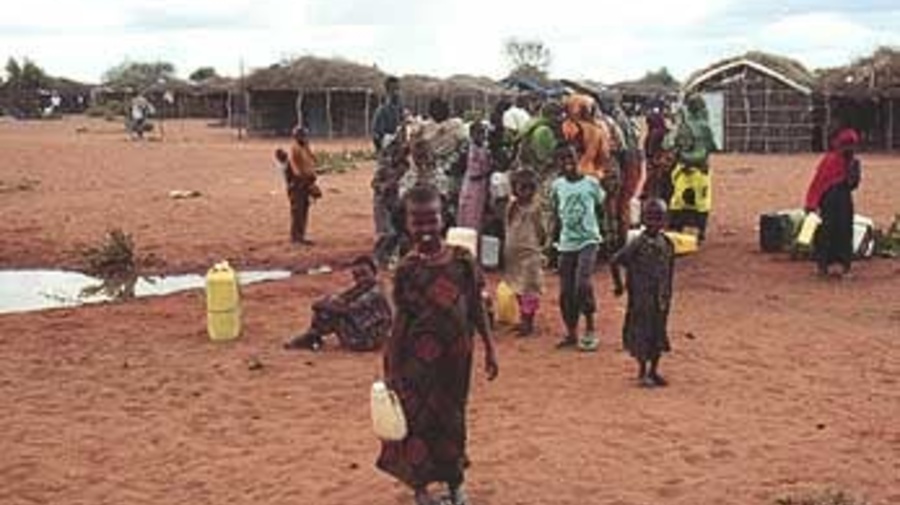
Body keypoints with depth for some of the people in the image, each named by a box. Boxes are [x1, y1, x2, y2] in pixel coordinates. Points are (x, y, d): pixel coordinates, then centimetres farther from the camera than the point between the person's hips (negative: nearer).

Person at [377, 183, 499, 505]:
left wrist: (489, 348, 4)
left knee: (452, 417, 17)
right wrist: (390, 370, -5)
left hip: (455, 358, 2)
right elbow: (401, 320, -7)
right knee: (419, 419, 9)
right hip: (419, 361, -2)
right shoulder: (408, 269, -12)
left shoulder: (463, 261, -6)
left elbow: (476, 308, 2)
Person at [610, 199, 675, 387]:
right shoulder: (638, 244, -13)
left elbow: (670, 269, 13)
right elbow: (614, 262, -12)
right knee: (642, 331, 1)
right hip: (641, 297, -5)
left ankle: (653, 371, 21)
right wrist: (618, 285, -4)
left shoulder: (667, 243, 3)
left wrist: (668, 295, 13)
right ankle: (642, 372, 14)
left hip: (660, 297, 5)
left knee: (659, 332, 9)